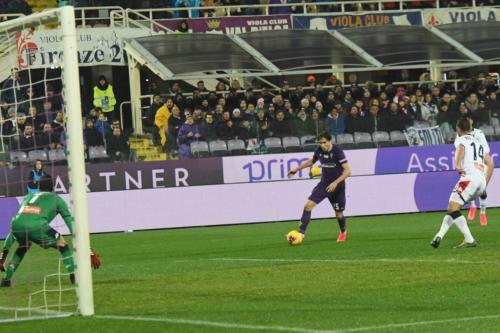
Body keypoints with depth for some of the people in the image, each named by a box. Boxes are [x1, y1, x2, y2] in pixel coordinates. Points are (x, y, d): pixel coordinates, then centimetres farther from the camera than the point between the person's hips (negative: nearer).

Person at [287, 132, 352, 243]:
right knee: (308, 205, -13)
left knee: (338, 213, 8)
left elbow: (347, 171, -22)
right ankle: (301, 232, -10)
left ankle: (343, 232, 39)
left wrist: (336, 183, -31)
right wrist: (296, 169, 20)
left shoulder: (337, 152, -20)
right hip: (324, 184, 4)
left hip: (337, 186, -4)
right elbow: (311, 161, 20)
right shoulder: (319, 151, -4)